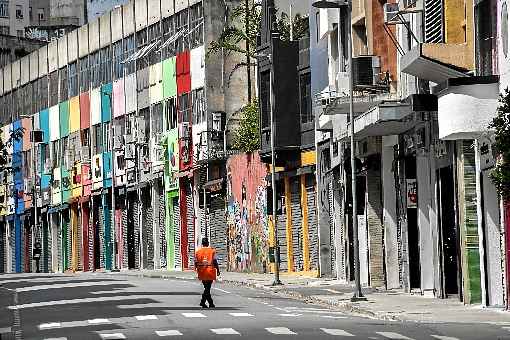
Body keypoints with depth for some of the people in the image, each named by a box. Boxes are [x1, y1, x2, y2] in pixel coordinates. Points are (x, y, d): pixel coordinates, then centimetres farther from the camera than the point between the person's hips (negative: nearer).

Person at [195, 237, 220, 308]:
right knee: (208, 288, -3)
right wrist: (218, 270, 0)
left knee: (206, 287, 13)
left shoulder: (198, 252, 5)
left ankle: (211, 303, 16)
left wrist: (197, 270, 17)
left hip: (202, 272, 3)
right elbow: (215, 262, -7)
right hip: (210, 271, -3)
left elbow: (196, 262, 4)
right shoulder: (212, 251, -2)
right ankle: (203, 302, -17)